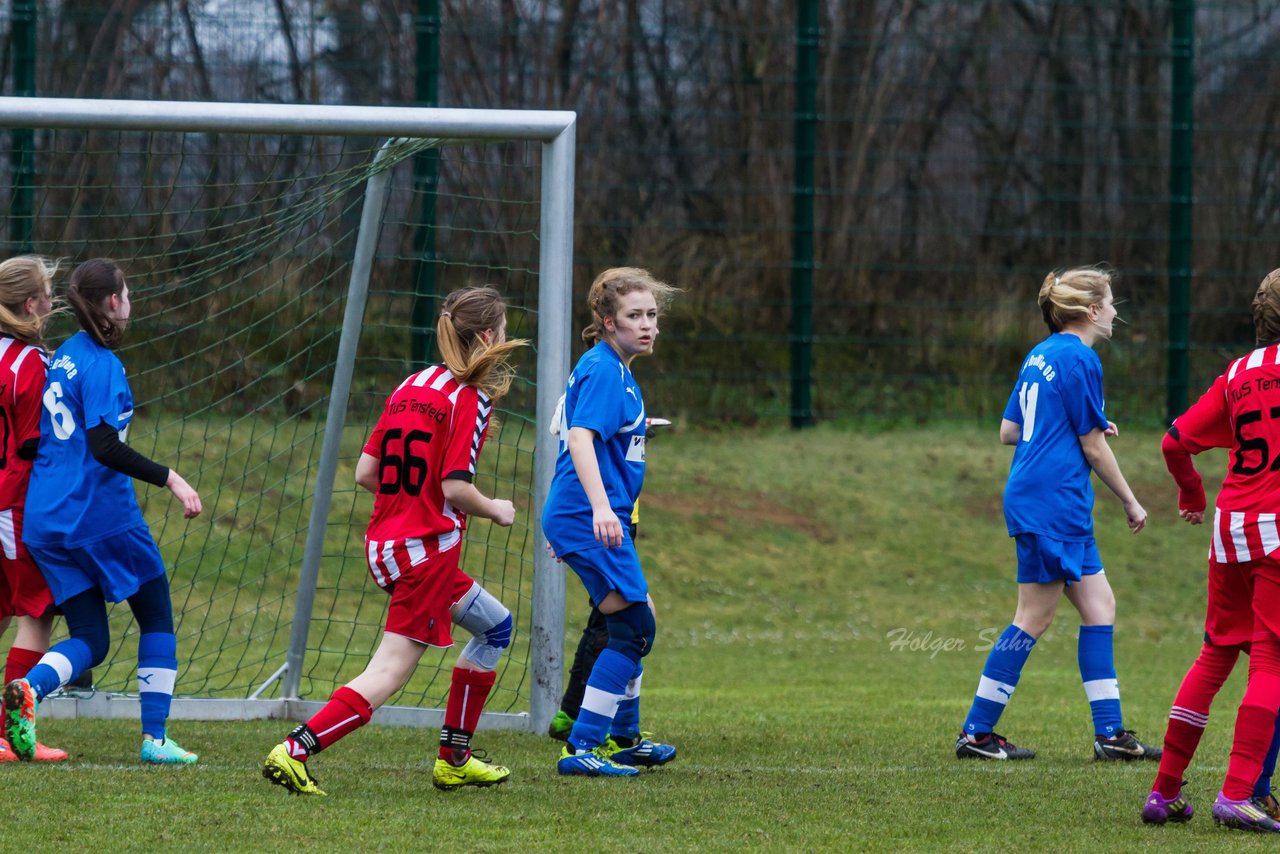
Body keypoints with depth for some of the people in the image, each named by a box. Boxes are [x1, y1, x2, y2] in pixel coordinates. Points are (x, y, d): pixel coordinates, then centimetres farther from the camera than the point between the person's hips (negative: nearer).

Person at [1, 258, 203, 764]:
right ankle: (154, 737, 5)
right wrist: (169, 478, -22)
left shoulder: (63, 358, 12)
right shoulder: (101, 365, -12)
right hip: (103, 514, -7)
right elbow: (104, 446, -22)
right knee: (157, 618, 11)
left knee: (90, 641, 7)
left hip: (48, 520, 7)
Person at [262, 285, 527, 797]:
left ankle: (454, 760, 23)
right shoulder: (471, 399, -11)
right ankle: (295, 751, -19)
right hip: (427, 549, -9)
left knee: (495, 625, 23)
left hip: (385, 543, 9)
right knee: (390, 671, -9)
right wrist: (494, 510, 0)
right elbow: (456, 487, -19)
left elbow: (365, 472, 8)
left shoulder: (411, 387, 11)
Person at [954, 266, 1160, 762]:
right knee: (1034, 619, -5)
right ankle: (976, 733, -2)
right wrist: (1130, 502, 1)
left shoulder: (1042, 355, 15)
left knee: (1098, 606, 9)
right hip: (1051, 503, -10)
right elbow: (1093, 446, -10)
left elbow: (1008, 431, 18)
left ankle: (1110, 733, 8)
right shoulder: (1079, 359, -12)